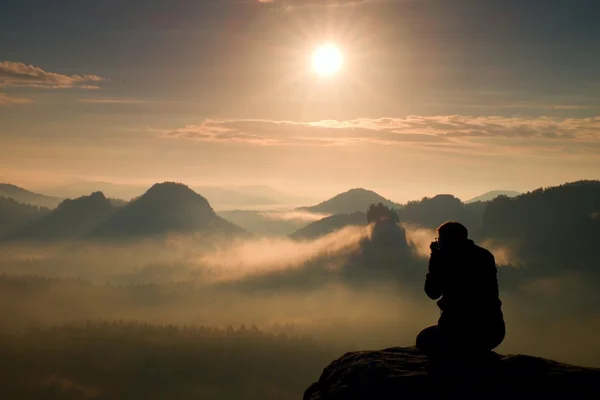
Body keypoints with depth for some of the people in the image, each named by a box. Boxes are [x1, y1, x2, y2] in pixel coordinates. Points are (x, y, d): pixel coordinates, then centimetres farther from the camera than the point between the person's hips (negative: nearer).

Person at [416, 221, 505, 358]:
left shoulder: (444, 257, -3)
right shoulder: (485, 256, 10)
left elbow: (432, 292, 9)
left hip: (459, 331, -6)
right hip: (493, 330, 6)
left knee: (424, 339, 24)